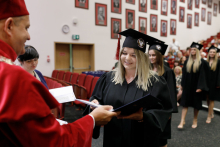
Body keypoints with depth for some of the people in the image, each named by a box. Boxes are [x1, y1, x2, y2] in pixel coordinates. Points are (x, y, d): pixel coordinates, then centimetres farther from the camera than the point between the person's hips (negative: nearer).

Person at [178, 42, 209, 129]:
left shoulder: (202, 62, -6)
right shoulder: (187, 62, 7)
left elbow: (203, 75, -10)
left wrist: (200, 87, -16)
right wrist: (182, 84, 6)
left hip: (196, 86, -3)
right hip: (187, 85, 3)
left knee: (196, 103, 8)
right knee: (185, 103, 0)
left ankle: (195, 121, 24)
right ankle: (182, 121, 0)